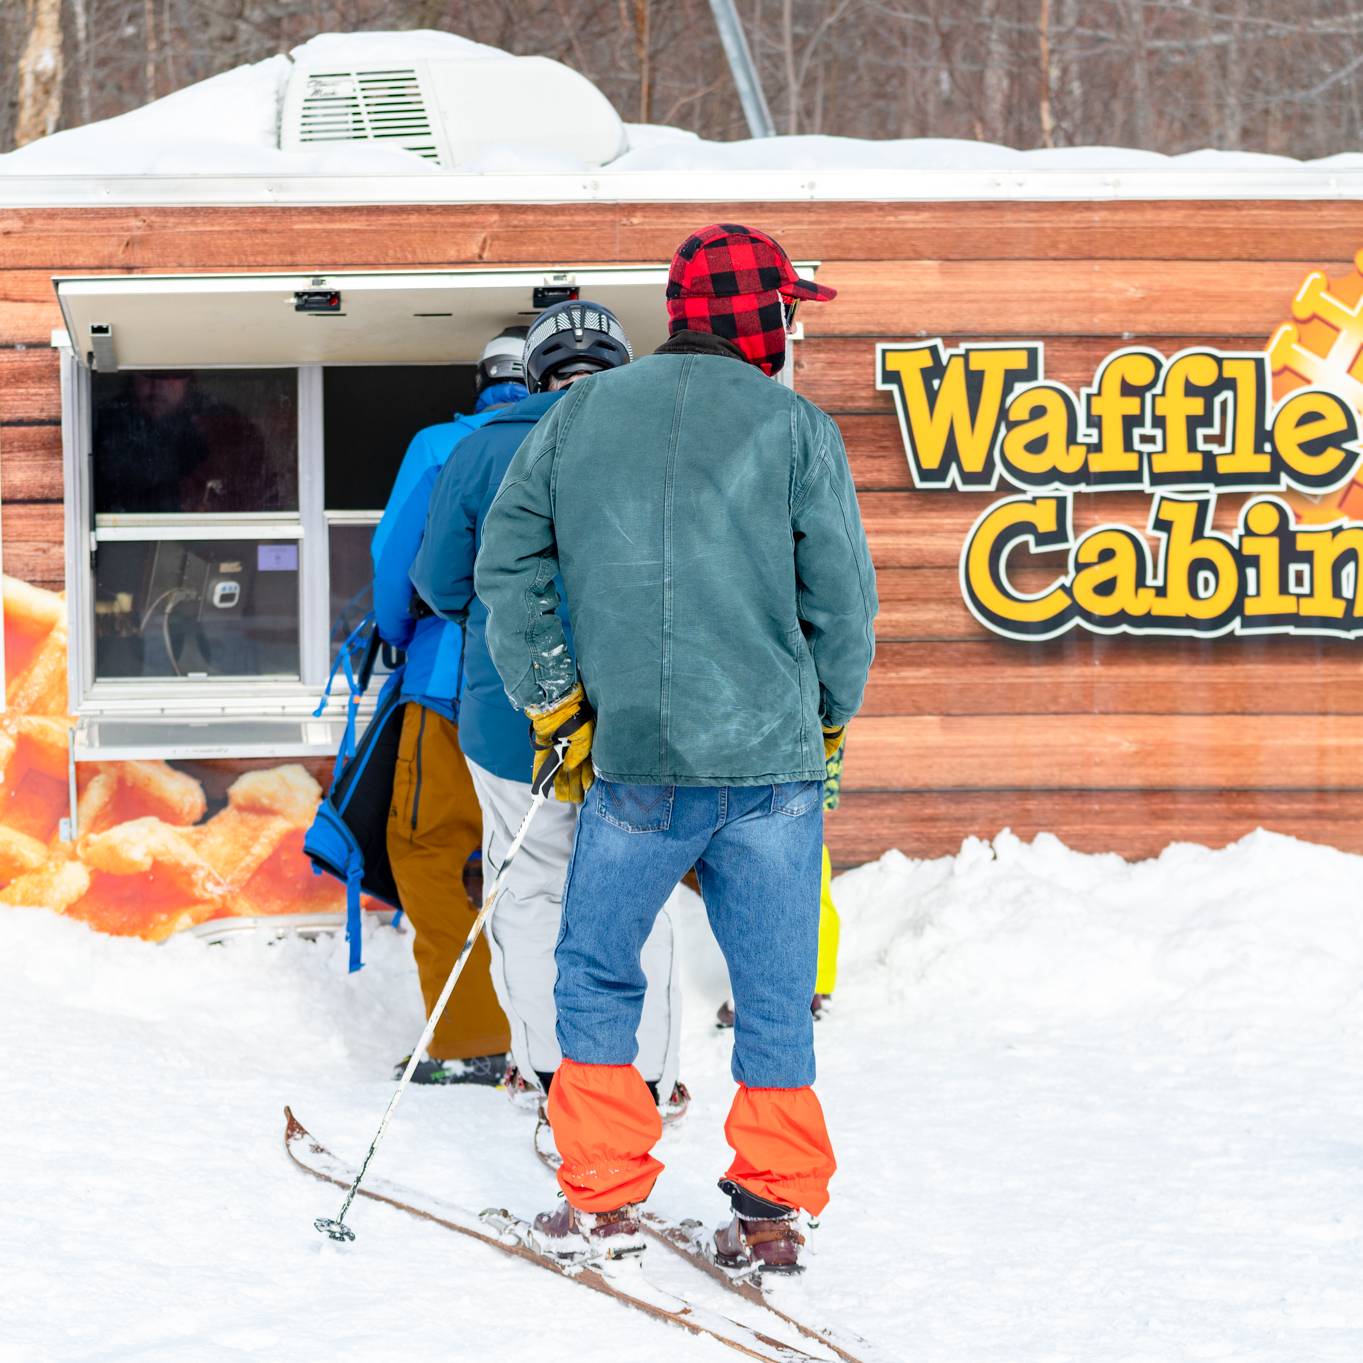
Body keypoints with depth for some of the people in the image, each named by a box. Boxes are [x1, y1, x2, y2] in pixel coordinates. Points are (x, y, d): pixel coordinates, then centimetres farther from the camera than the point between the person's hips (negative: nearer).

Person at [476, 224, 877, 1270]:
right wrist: (828, 720, 14)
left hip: (633, 760, 1)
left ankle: (603, 1200, 11)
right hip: (772, 758, -1)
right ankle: (773, 1211, 8)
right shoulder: (796, 428, -1)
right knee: (774, 987, 7)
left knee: (597, 969, 14)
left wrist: (555, 707, 14)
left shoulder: (578, 416, 7)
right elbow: (843, 597, -1)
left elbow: (506, 565, 9)